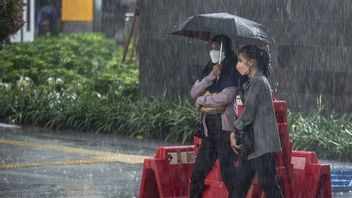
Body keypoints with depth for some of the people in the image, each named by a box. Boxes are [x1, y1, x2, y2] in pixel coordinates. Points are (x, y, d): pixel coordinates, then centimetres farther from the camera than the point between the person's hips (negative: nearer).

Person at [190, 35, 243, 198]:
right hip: (209, 126, 7)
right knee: (198, 172, 10)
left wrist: (201, 101, -6)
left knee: (228, 172, -5)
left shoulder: (232, 70, -7)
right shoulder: (209, 69, 12)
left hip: (225, 125, -7)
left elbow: (226, 96, -19)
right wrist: (211, 76, -10)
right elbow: (194, 92, 4)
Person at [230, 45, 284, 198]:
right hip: (253, 143, 10)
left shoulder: (258, 82, -14)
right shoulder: (252, 82, 16)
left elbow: (248, 114, -17)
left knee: (268, 184, -7)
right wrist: (235, 132, 6)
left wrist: (234, 132, -4)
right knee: (241, 184, 10)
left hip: (262, 144, -10)